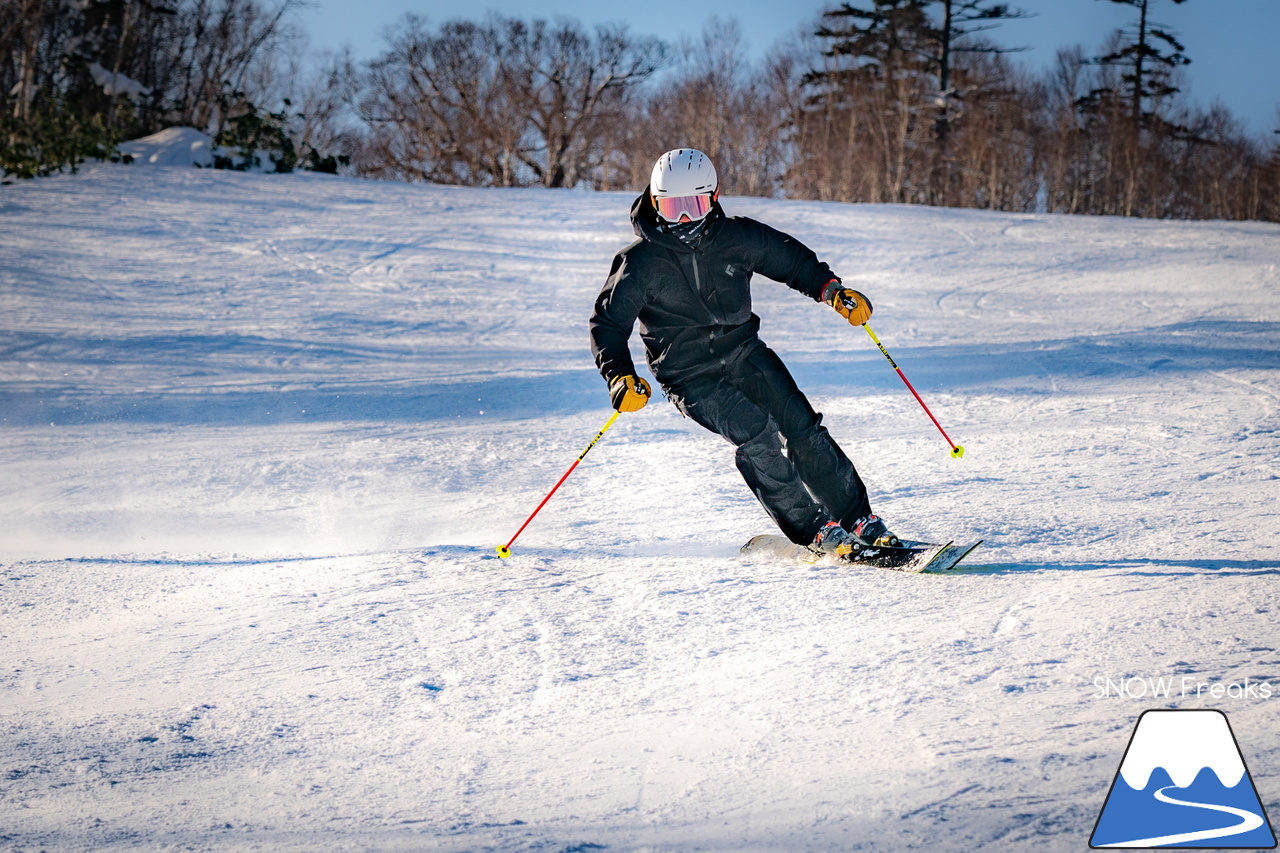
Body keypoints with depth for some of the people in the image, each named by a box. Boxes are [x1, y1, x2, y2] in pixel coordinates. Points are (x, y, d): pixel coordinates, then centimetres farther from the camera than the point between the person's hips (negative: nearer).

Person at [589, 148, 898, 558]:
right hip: (690, 375, -3)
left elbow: (791, 258, 13)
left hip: (743, 351, 3)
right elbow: (608, 321, -6)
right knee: (756, 434, -24)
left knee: (802, 427, -9)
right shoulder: (641, 263, -10)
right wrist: (619, 375, -21)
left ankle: (860, 521, 2)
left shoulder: (736, 236, -2)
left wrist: (831, 289, -2)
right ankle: (813, 530, -14)